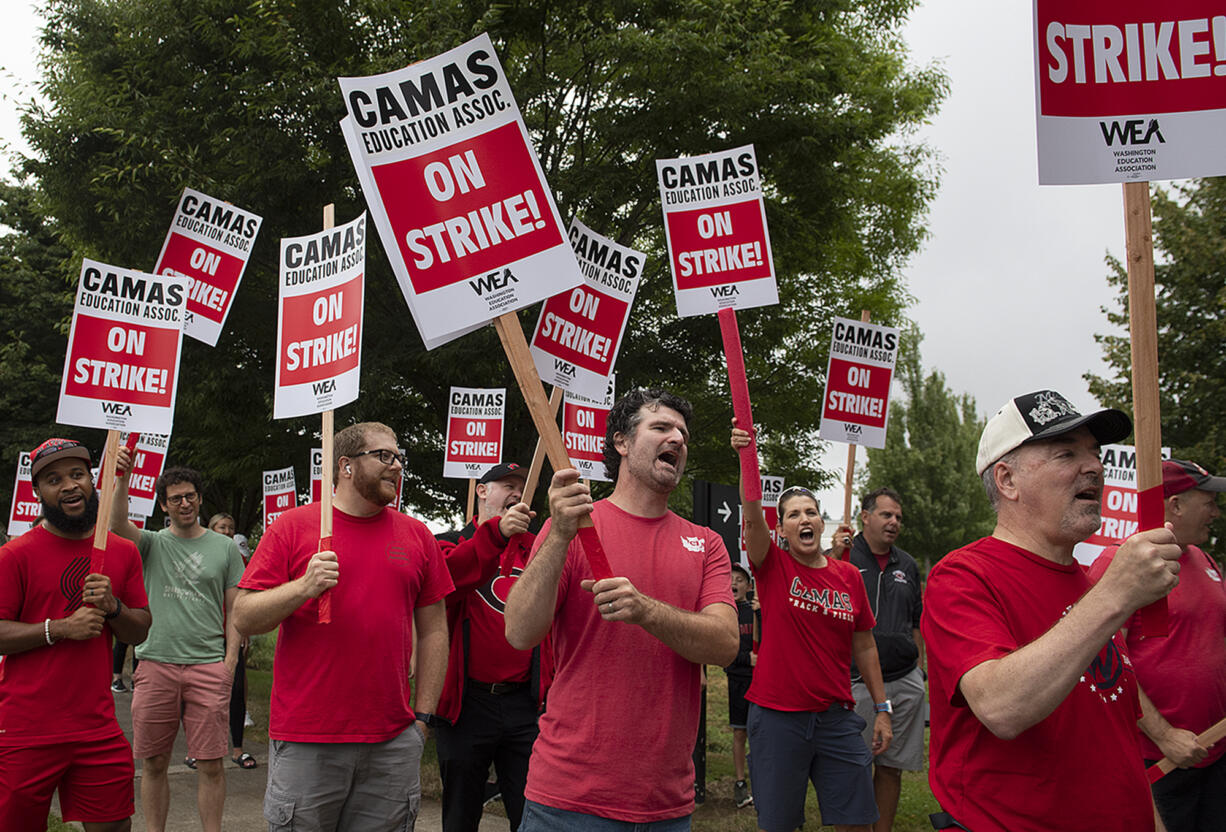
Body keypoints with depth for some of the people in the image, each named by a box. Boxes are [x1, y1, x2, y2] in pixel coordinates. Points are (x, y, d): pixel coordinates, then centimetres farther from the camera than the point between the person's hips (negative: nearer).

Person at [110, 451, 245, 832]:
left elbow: (235, 610, 9)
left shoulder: (225, 547, 9)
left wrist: (230, 659, -1)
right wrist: (122, 478, -28)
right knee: (153, 764, 8)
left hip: (208, 666, -1)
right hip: (156, 664, 1)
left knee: (210, 764, 0)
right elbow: (117, 524, -13)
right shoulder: (152, 543, 9)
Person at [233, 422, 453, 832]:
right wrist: (304, 587, -18)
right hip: (305, 742, -2)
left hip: (393, 742, 3)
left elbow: (433, 630, 11)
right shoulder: (293, 526, 1)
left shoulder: (417, 536, 8)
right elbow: (244, 619, -2)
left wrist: (423, 715, 6)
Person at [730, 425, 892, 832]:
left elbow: (864, 646, 13)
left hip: (837, 718, 3)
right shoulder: (773, 565, -1)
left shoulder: (849, 576, 7)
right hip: (777, 716, -2)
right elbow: (753, 518, -21)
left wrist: (882, 708, 10)